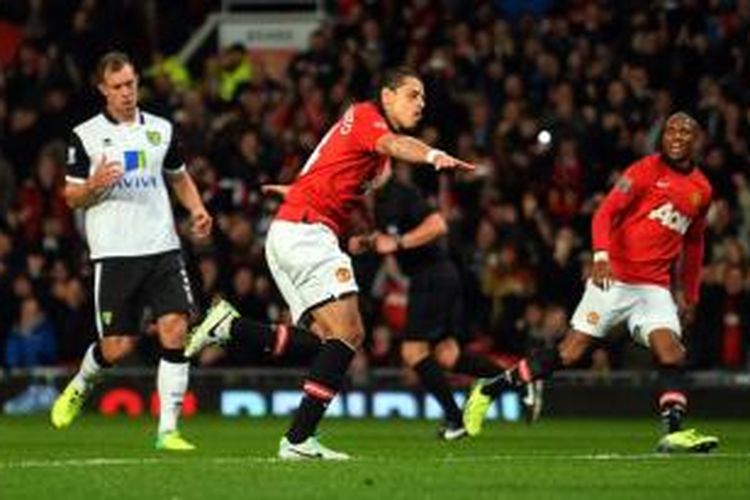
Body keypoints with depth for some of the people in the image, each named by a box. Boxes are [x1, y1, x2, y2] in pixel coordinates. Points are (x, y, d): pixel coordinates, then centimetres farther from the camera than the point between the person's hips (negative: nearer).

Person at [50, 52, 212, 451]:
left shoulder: (161, 130, 12)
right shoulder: (86, 136, 2)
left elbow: (179, 177, 25)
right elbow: (71, 196, 5)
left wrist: (196, 209, 7)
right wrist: (94, 185, -16)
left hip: (162, 248, 3)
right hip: (114, 252, -3)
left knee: (175, 330, -12)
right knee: (118, 347, -2)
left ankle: (168, 429, -8)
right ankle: (80, 386, 32)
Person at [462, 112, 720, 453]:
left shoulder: (701, 190, 12)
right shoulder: (647, 170, -6)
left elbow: (693, 244, 27)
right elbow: (606, 213, -14)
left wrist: (690, 294, 23)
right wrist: (601, 255, -30)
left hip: (655, 287, 5)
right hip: (614, 277, -5)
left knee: (671, 352, -19)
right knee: (568, 353, -6)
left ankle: (674, 433, -27)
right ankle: (488, 391, 7)